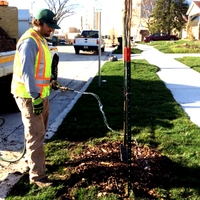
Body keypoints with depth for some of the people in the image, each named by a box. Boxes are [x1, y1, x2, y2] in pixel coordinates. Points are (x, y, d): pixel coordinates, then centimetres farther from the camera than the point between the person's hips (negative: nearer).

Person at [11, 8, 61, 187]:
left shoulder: (41, 39, 13)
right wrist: (35, 97, -28)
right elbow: (27, 71, -25)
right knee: (36, 134, -7)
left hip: (41, 94, 10)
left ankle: (31, 160, 40)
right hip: (29, 96, -10)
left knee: (38, 131, 21)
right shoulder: (29, 41, -19)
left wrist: (51, 79, 24)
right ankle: (37, 175, 0)